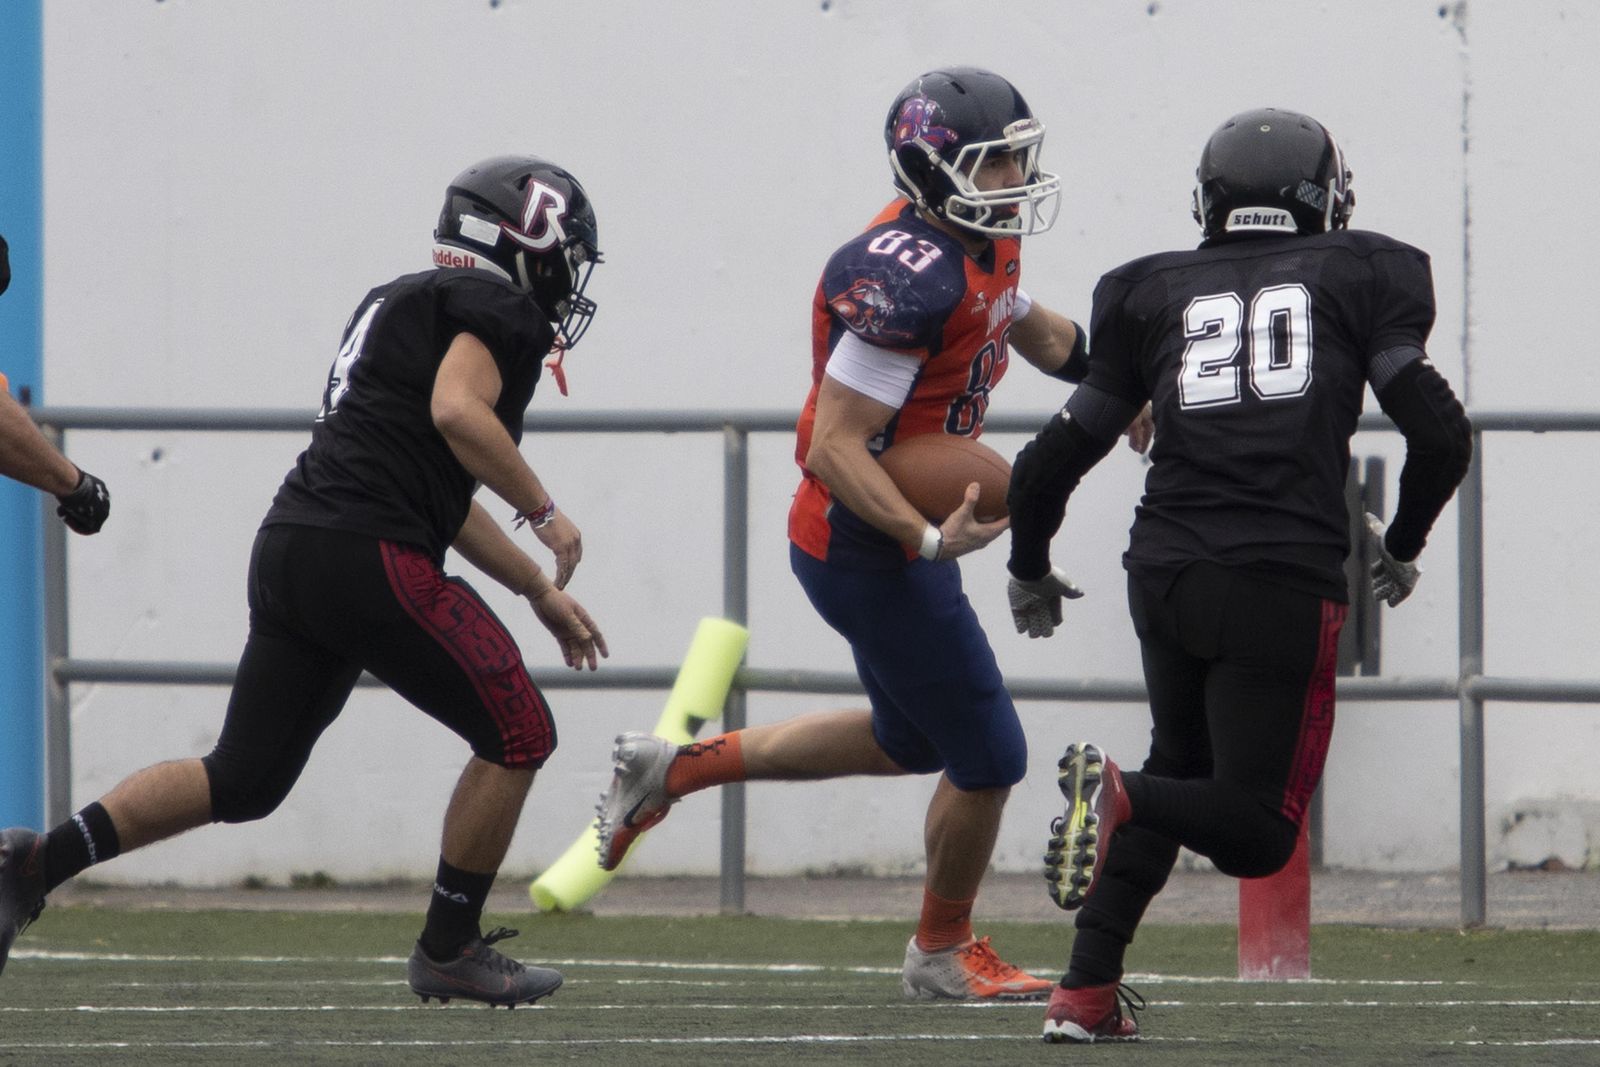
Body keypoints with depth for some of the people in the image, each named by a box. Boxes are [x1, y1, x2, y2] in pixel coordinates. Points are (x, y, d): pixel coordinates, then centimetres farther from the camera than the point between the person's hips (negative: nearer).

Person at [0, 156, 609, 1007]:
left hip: (289, 553, 9)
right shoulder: (494, 307, 0)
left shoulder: (401, 306, 29)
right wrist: (545, 512, -8)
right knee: (518, 736, 5)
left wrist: (543, 594, 36)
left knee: (244, 778, 14)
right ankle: (449, 951, 10)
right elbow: (455, 411, -20)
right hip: (369, 557, -9)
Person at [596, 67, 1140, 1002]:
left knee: (913, 741, 26)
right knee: (987, 757, 1)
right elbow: (836, 449, -29)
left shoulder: (981, 245, 3)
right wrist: (931, 540, -36)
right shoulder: (910, 278, -27)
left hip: (896, 540, 10)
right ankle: (944, 953, 24)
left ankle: (675, 769, 31)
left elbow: (1038, 333, 27)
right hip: (867, 548, -10)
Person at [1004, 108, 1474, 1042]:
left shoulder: (1156, 296, 14)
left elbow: (1055, 460, 13)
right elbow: (1440, 433, 1)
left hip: (1165, 570, 4)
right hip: (1286, 580, -4)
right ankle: (1119, 796, -24)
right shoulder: (1356, 278, 9)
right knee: (1258, 832, 6)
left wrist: (1031, 572, 30)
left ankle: (1087, 990, 15)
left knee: (1184, 766, 26)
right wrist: (1401, 548, 19)